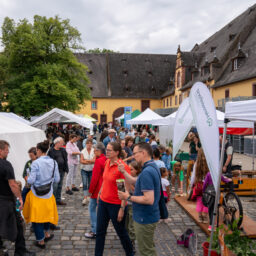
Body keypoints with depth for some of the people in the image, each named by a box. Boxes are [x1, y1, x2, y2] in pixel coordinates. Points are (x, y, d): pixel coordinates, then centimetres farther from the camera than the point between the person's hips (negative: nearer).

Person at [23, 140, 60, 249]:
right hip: (48, 193, 4)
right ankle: (46, 234, 40)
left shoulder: (36, 163, -18)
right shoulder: (53, 162, -5)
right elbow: (57, 179, 0)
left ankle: (41, 241, 22)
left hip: (37, 194, -4)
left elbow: (31, 180, -17)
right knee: (47, 213, 25)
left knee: (37, 216, 11)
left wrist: (28, 178, 5)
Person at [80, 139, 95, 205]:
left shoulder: (94, 151, -4)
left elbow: (94, 160, -14)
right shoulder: (83, 151, -1)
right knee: (85, 184, -9)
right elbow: (81, 161, -9)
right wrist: (90, 161, -16)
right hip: (84, 170, 0)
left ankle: (89, 196, 27)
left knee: (90, 184, 10)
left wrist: (86, 160, -14)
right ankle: (85, 198, -10)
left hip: (92, 170, 0)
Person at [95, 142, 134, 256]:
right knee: (100, 231, 15)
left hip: (115, 204, -6)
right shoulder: (107, 162, 1)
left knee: (121, 231, 14)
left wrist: (122, 209, -20)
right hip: (103, 201, 6)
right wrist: (100, 192, 15)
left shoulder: (122, 167, -21)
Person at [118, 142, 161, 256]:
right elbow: (136, 182, 13)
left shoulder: (146, 172, -27)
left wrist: (128, 198, -20)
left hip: (145, 218, -9)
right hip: (148, 216, 10)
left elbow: (149, 199, -31)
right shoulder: (153, 167, 5)